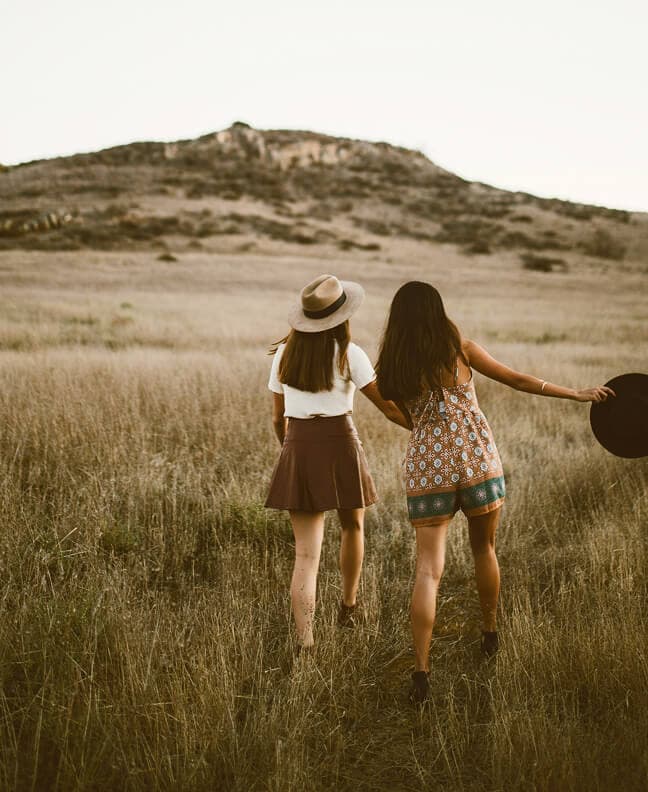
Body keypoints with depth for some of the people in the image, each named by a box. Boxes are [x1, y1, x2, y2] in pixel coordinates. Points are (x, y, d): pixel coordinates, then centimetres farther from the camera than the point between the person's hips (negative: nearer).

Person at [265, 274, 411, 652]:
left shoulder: (284, 353, 5)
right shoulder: (348, 354, -7)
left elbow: (278, 417, 12)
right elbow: (389, 406, -5)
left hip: (297, 450, 3)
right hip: (339, 445, -2)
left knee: (306, 553, 4)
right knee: (353, 526, 26)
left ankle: (305, 641, -5)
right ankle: (349, 606, 41)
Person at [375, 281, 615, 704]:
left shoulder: (392, 368, 4)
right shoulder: (461, 350, 0)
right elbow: (519, 380, 5)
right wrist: (578, 393, 14)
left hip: (426, 470, 0)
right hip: (477, 462, 0)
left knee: (428, 570, 1)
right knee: (484, 549, 22)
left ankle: (422, 671, -6)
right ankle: (490, 634, 38)